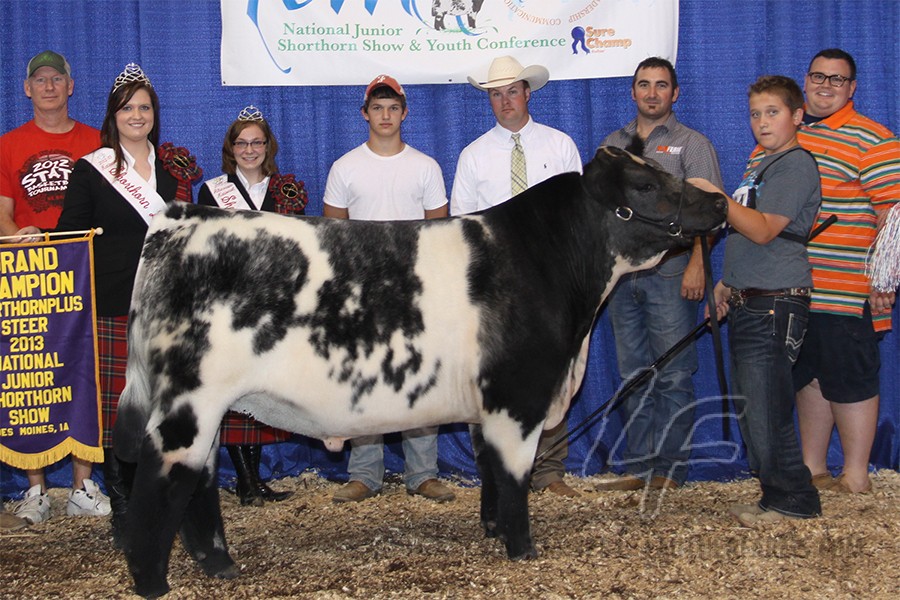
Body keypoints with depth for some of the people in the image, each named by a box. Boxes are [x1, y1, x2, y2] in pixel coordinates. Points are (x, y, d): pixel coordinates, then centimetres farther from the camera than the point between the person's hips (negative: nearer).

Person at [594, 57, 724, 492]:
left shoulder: (692, 144, 3)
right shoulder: (613, 145, 17)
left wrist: (696, 265, -16)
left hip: (670, 273, -5)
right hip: (621, 273, 5)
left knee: (673, 377, -3)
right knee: (633, 376, 8)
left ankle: (670, 468, 2)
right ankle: (638, 466, 14)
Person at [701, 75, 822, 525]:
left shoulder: (796, 165, -10)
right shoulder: (760, 163, 20)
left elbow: (764, 230, -20)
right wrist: (726, 282, 19)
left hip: (775, 306, -10)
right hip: (747, 304, 10)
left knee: (765, 411, -8)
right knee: (748, 410, 12)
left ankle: (793, 501, 3)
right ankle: (775, 495, 21)